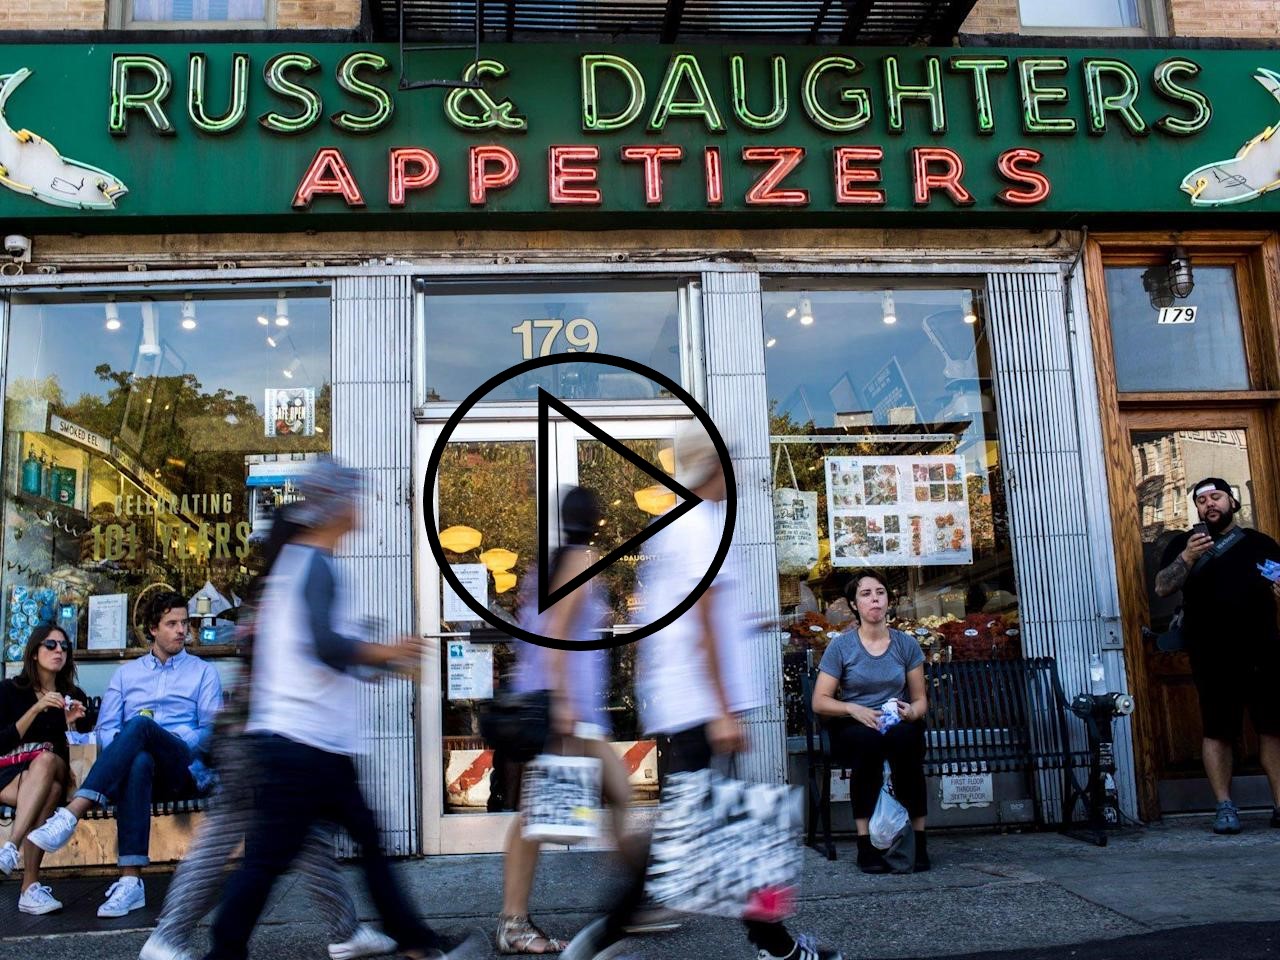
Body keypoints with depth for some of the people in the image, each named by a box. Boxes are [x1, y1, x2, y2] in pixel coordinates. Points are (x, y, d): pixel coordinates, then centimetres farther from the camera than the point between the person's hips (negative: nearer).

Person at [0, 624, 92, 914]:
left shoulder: (74, 695, 13)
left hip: (56, 772, 2)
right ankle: (31, 886, -45)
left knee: (46, 760, -37)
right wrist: (36, 709, -14)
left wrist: (74, 723, -7)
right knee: (50, 791, -37)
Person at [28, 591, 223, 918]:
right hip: (139, 769, 2)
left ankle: (71, 815, -45)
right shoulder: (126, 673, 24)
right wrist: (122, 750, -9)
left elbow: (210, 730, 5)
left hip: (185, 768, -2)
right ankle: (130, 882, -47)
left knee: (140, 725, -34)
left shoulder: (203, 672, 16)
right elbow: (106, 728, 13)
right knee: (138, 763, -39)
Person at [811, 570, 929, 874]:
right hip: (852, 728, -1)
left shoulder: (906, 644, 7)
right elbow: (820, 701, -2)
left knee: (904, 737, -35)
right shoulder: (841, 646, 0)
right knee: (868, 740, -37)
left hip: (899, 725, 1)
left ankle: (918, 840, -27)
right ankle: (865, 842, -31)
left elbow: (921, 700, 10)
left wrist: (911, 712, -14)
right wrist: (854, 709, -20)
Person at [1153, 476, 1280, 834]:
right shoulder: (1185, 543, 10)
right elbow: (1161, 587, -1)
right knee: (1217, 731, -2)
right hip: (1212, 657, -2)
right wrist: (1187, 557, -17)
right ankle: (1225, 807, 3)